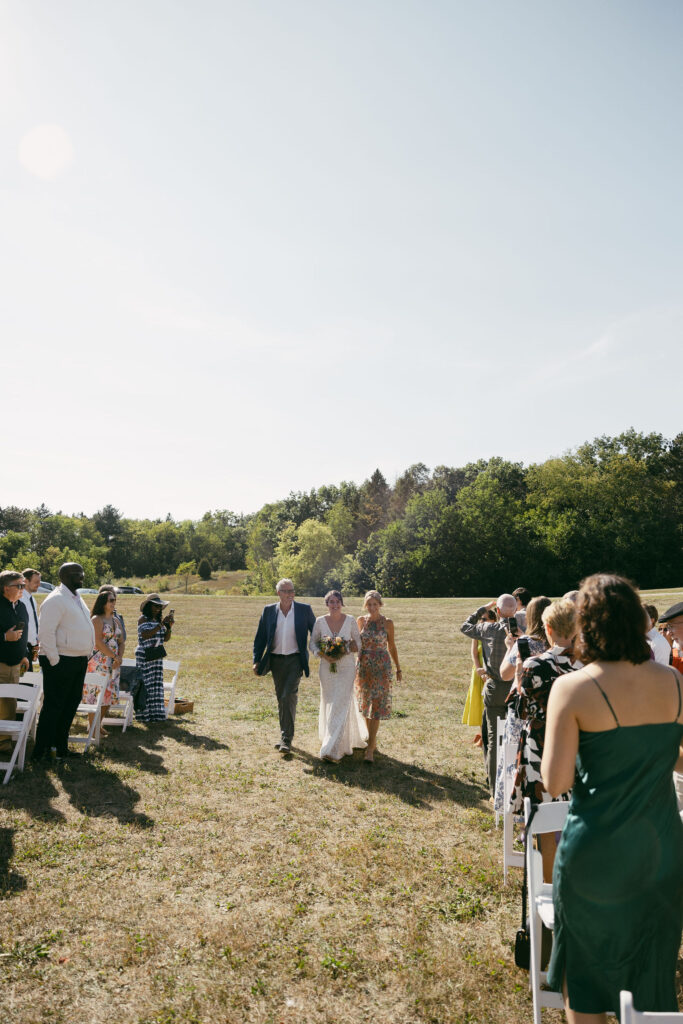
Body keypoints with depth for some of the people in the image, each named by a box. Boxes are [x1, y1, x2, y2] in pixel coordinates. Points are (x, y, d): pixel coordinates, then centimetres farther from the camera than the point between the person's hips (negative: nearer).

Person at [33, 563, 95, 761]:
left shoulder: (77, 598, 16)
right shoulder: (55, 599, -14)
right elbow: (45, 632, -19)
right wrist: (55, 661, -20)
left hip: (79, 661, 9)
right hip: (61, 662, -9)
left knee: (71, 705, 14)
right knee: (53, 706, -3)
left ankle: (61, 747, 24)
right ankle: (40, 751, 6)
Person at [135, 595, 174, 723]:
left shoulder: (159, 620, 12)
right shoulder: (143, 619, -6)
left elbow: (166, 639, 9)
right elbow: (145, 635, -22)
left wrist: (169, 626, -7)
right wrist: (161, 624, -24)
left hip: (157, 656, 6)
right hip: (144, 656, -6)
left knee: (156, 684, 6)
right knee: (145, 684, -6)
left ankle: (155, 713, 11)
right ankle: (144, 714, -1)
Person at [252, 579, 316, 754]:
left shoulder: (304, 609, -2)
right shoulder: (268, 611, 2)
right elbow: (260, 638, 6)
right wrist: (256, 661, 2)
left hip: (295, 659, -3)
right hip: (275, 660, 3)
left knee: (289, 696, -13)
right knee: (281, 698, 12)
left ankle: (286, 738, -7)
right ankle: (285, 735, 25)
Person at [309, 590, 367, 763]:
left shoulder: (350, 620, -2)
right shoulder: (320, 621, 1)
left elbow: (358, 644, 3)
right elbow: (312, 643, 5)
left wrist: (345, 649, -15)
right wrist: (323, 654, -13)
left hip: (346, 668, -2)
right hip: (326, 668, 3)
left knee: (340, 705, -9)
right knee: (328, 704, 9)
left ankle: (332, 750, -8)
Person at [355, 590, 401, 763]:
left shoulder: (387, 623, -3)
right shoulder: (361, 620, 3)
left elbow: (391, 647, 5)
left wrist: (398, 668, 10)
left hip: (381, 667, -3)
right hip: (363, 667, 3)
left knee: (376, 706, -7)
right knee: (365, 705, 10)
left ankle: (370, 748, -6)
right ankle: (373, 740, 27)